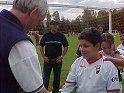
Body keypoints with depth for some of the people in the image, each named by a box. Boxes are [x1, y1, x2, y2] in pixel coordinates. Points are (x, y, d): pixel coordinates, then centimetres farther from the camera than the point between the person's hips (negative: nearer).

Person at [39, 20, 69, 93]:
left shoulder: (61, 35, -2)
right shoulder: (46, 35, 0)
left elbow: (66, 47, 3)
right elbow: (41, 47, 8)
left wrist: (62, 56, -5)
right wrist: (44, 56, 0)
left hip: (57, 60, 0)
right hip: (48, 60, 0)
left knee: (57, 78, 10)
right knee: (46, 78, 0)